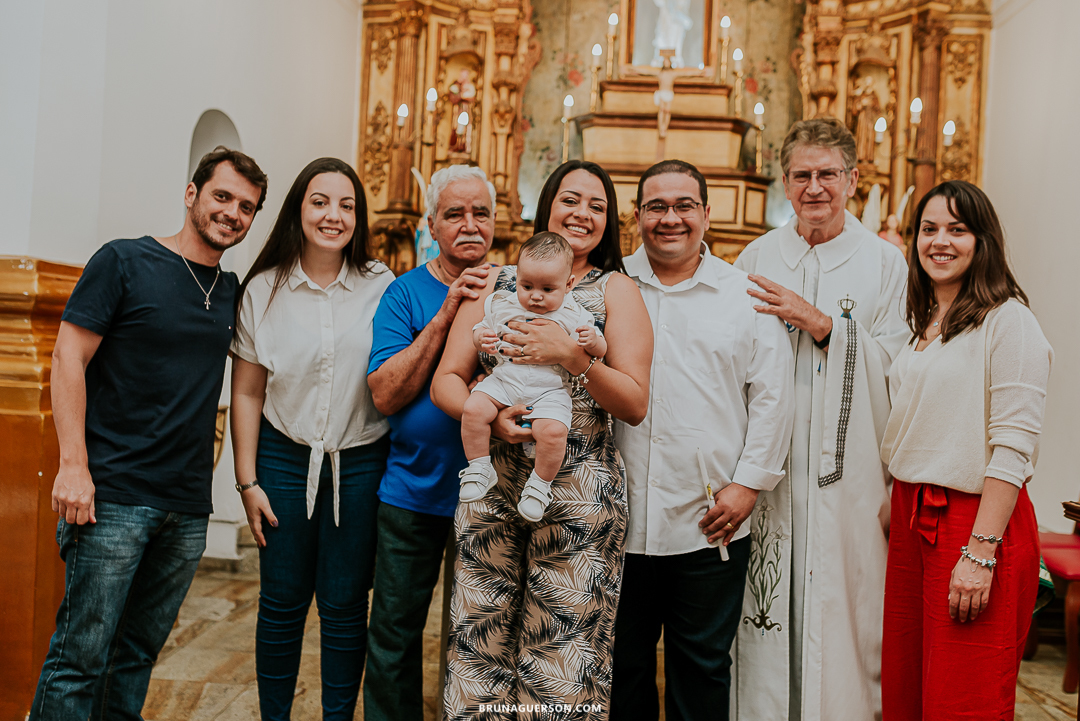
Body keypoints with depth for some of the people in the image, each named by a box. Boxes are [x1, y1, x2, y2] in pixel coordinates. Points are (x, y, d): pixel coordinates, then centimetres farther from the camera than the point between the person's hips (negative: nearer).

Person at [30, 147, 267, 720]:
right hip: (113, 498, -5)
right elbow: (68, 360, -6)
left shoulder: (232, 291, 12)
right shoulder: (124, 262, -3)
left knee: (139, 654, 14)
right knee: (81, 656, -1)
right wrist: (73, 464, -13)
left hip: (189, 508, 5)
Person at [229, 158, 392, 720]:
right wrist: (247, 481, 1)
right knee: (282, 602, 9)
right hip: (285, 458, 1)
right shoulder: (264, 290, 1)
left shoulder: (382, 286, -1)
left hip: (360, 463, 0)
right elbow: (247, 394, 4)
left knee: (345, 605, 8)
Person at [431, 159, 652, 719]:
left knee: (562, 650, 2)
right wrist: (488, 416, -13)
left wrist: (572, 356, -16)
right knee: (481, 640, 6)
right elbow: (445, 380, 8)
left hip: (580, 494, -1)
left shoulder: (616, 290, 6)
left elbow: (635, 405, -1)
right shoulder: (496, 282, 12)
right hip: (491, 488, 2)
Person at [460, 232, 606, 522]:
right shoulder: (501, 305, 8)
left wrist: (592, 341, -18)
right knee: (473, 409, -22)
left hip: (549, 391, -2)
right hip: (503, 382, 3)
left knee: (553, 431, -28)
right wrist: (480, 338, -7)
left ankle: (540, 485, -3)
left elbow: (600, 350, 6)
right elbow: (481, 329, 18)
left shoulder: (573, 316, 3)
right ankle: (480, 469, -3)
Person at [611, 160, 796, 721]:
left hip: (710, 524, 0)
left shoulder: (746, 295, 4)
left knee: (702, 668, 12)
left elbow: (772, 396, 2)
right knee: (620, 664, 14)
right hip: (618, 520, 1)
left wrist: (749, 483, -2)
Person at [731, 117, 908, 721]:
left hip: (850, 473, -1)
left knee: (848, 609, 3)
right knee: (769, 614, 6)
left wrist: (820, 323, -15)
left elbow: (892, 368, -4)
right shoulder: (757, 258, 8)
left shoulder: (885, 263, 4)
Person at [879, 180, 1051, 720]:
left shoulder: (1008, 320, -10)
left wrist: (980, 552, -20)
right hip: (910, 517, 7)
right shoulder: (922, 323, 13)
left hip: (976, 518, -7)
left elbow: (1014, 447, -17)